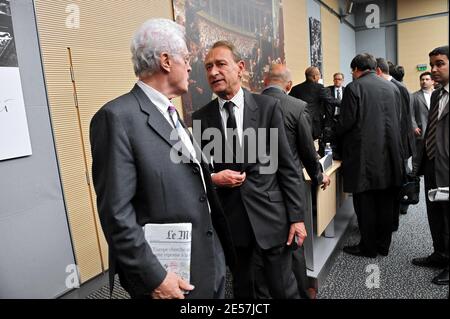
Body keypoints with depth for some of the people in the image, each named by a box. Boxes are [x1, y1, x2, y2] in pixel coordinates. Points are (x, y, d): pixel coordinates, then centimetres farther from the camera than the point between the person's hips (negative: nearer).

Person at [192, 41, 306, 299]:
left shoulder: (268, 106, -5)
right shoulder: (201, 117, 0)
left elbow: (287, 165, -4)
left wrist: (297, 216, -5)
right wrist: (213, 178, -15)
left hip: (270, 214, -1)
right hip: (229, 217, 2)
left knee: (284, 289, 12)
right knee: (241, 288, 20)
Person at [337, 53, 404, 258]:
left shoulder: (354, 88, -9)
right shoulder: (389, 87, 9)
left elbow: (346, 122, -12)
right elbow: (395, 119, 13)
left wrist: (335, 135, 7)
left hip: (364, 154, -6)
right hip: (388, 154, 6)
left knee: (365, 203, 4)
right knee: (385, 202, 14)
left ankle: (368, 247, 14)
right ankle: (383, 244, 26)